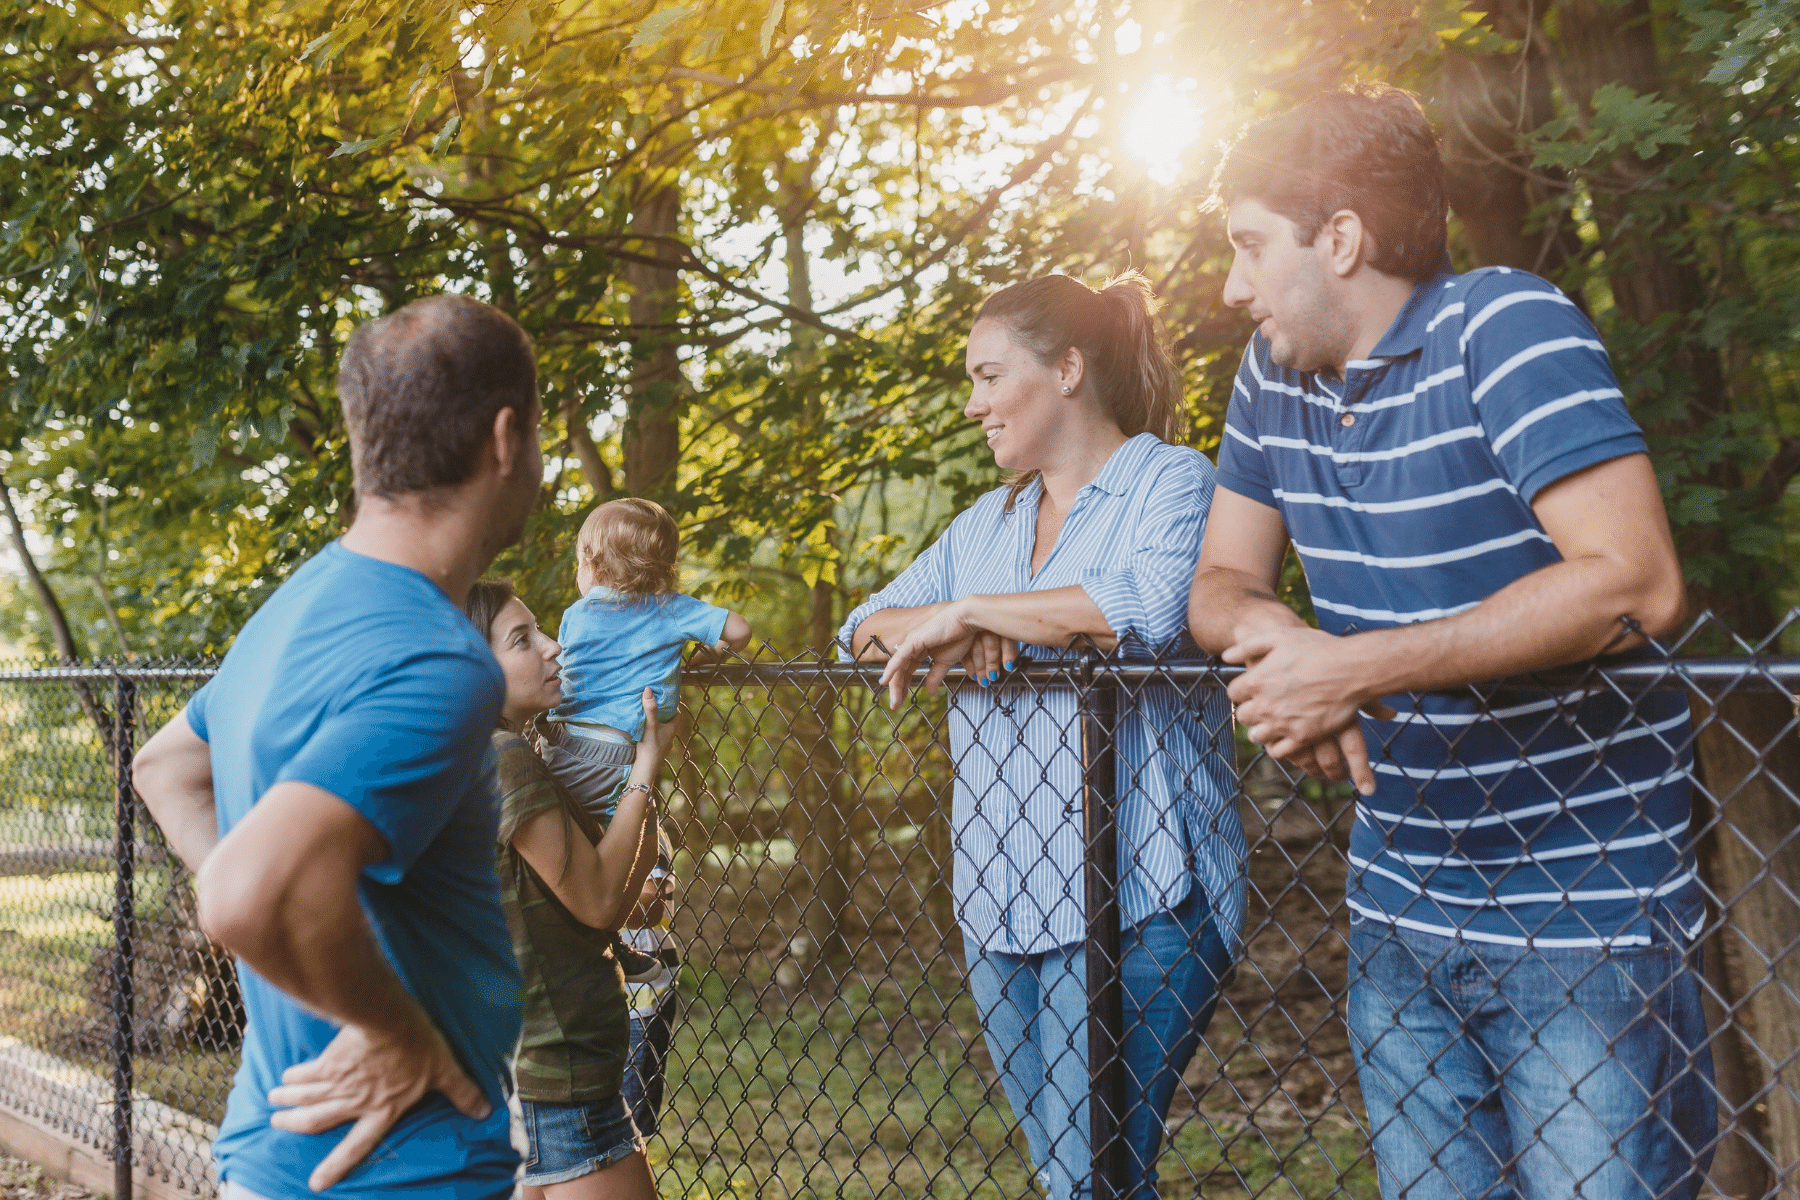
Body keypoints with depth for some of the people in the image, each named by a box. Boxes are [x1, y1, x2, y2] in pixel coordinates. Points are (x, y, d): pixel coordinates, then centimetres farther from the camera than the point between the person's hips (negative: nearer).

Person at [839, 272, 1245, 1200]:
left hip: (1131, 899, -7)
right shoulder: (986, 523, 20)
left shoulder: (1171, 481, -3)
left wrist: (968, 611, -13)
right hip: (1001, 902, 7)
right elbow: (866, 626, 18)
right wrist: (946, 630, -5)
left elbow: (1156, 604, -23)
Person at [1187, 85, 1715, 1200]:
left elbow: (1636, 584, -25)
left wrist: (1356, 667, -24)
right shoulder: (1276, 374, 6)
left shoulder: (1500, 329, -15)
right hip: (1401, 919, 7)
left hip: (1590, 920, -6)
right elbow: (1223, 581, 14)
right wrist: (1268, 630, -12)